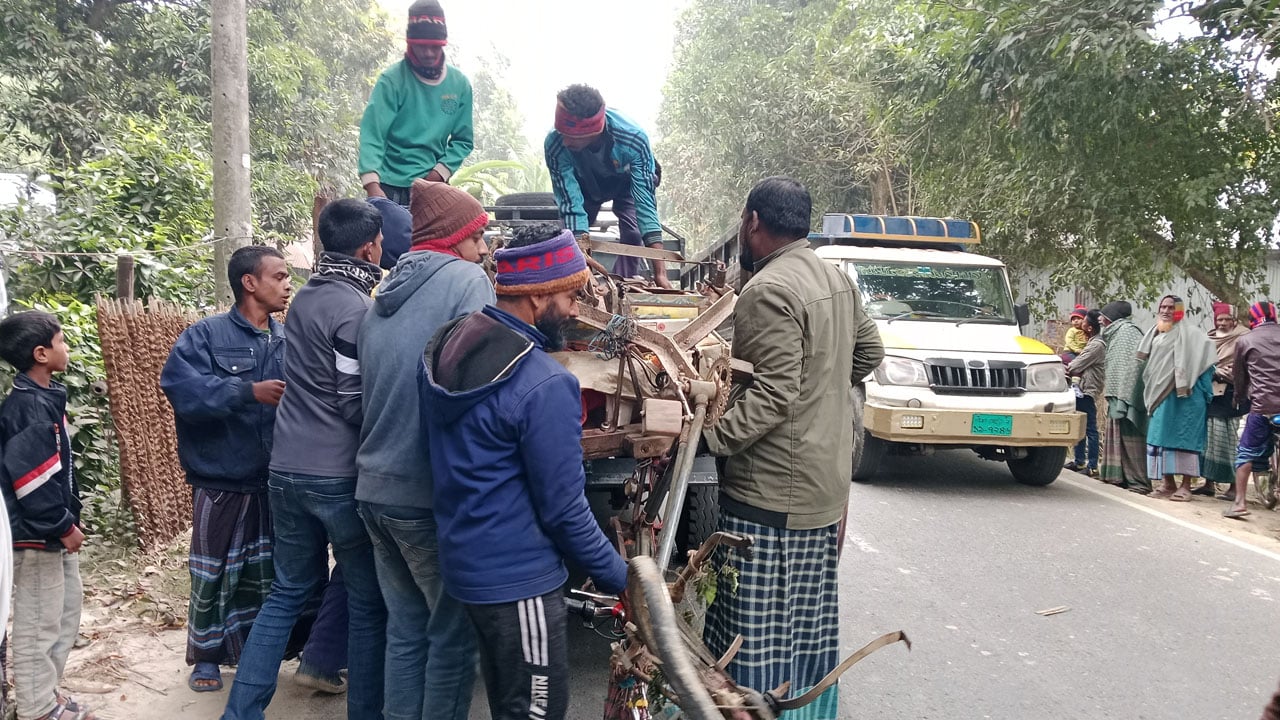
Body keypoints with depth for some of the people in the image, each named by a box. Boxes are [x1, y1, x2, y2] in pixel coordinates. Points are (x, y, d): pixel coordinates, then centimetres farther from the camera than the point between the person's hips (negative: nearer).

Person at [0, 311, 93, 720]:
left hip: (53, 531, 10)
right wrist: (62, 526, -17)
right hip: (36, 535, -10)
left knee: (65, 613, 19)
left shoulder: (45, 398, 10)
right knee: (38, 624, 2)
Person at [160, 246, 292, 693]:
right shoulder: (206, 335, -8)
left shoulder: (290, 340, 5)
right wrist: (249, 391, -29)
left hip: (277, 481, 4)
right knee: (214, 575, 7)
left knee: (266, 572, 16)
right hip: (223, 482, -4)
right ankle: (207, 656, 26)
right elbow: (181, 385, -23)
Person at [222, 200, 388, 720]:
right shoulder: (355, 309, -15)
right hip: (340, 475, -8)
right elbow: (357, 404, -15)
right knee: (368, 601, 6)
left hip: (288, 468, 8)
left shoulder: (307, 295, 10)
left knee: (288, 591, 17)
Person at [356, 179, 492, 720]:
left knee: (405, 629, 17)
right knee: (453, 633, 5)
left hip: (375, 488, 8)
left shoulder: (384, 296, 13)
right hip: (432, 493, -7)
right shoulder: (466, 280, -10)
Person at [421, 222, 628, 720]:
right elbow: (563, 508, -21)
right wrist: (619, 577, -8)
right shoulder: (544, 385, -26)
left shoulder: (448, 348, 1)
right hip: (518, 578, -9)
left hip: (465, 561, 9)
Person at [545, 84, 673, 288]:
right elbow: (571, 204, -38)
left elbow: (645, 202, -44)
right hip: (585, 183, 2)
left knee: (633, 235, -20)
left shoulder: (634, 139, -43)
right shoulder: (555, 145, -40)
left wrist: (660, 273, -51)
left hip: (627, 180, -1)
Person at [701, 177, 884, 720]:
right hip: (828, 475, 10)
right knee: (810, 617, 20)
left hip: (774, 488, -10)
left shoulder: (768, 290, -19)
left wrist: (710, 438, -23)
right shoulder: (837, 278, 10)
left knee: (760, 630, -2)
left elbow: (773, 394, -24)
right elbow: (869, 350, 20)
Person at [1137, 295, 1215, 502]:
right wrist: (1150, 392, 15)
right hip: (1160, 395, 7)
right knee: (1160, 437, 6)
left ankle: (1186, 486, -4)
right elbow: (1147, 363, 23)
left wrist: (1185, 384, -20)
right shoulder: (1155, 334, 15)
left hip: (1183, 395, -7)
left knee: (1184, 438, -6)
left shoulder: (1188, 335, -5)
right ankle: (1168, 484, 13)